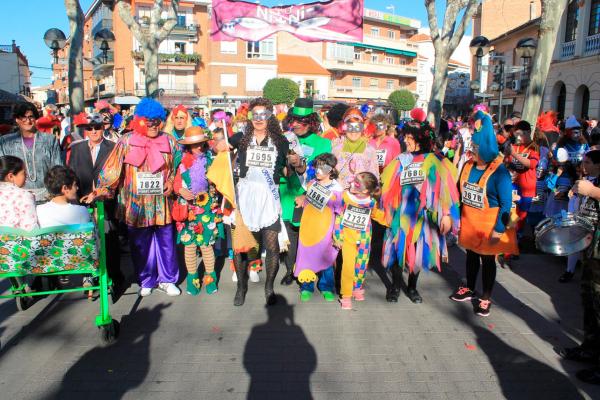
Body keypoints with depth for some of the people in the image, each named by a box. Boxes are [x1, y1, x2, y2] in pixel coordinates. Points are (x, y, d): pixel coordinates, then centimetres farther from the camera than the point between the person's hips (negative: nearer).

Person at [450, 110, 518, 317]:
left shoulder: (499, 172, -17)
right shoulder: (468, 166, -2)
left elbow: (506, 203, -16)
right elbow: (460, 192, 6)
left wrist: (499, 229, -17)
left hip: (488, 224, -5)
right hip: (468, 221, 5)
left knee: (487, 259, 9)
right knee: (471, 255, 19)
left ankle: (486, 298, 25)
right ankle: (469, 289, 38)